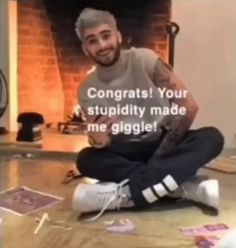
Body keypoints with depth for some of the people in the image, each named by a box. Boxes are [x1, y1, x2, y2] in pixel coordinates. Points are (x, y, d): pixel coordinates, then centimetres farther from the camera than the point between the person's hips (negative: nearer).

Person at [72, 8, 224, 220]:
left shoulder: (144, 59, -13)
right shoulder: (87, 90, -5)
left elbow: (189, 106, -17)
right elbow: (100, 141, -9)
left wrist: (162, 154, -17)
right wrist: (98, 138, -34)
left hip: (163, 142, -1)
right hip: (128, 153, 2)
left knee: (212, 138, -30)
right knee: (86, 159, -27)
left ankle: (124, 193, -38)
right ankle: (184, 185, -31)